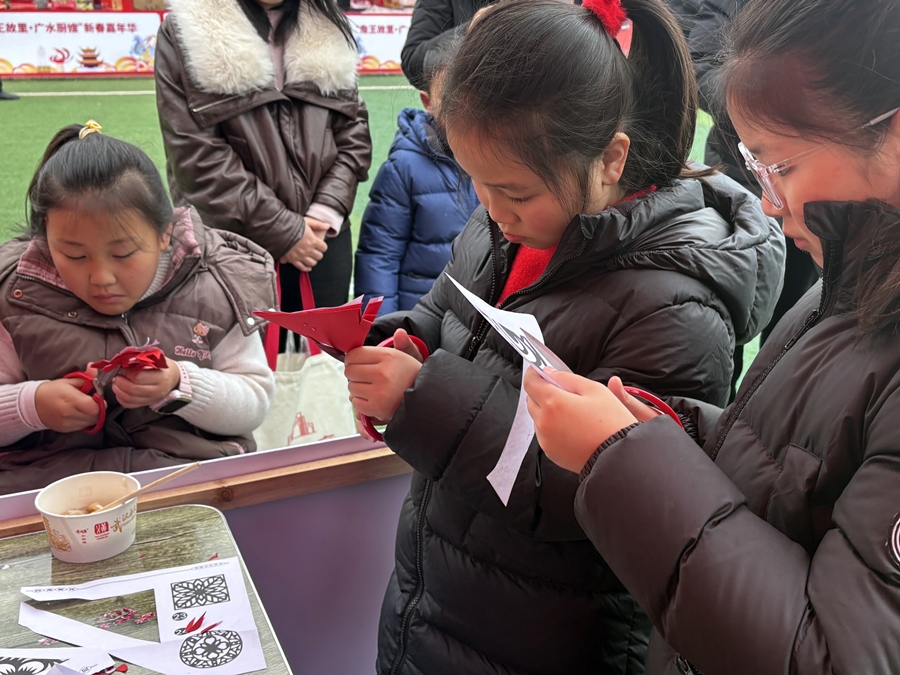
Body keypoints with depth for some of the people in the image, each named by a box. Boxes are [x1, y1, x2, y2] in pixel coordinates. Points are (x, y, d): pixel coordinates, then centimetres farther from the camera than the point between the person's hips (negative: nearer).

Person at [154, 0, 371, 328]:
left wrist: (326, 212, -8)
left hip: (323, 240, 4)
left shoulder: (325, 27, 9)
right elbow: (196, 155, -10)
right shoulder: (186, 30, -4)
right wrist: (282, 230, -12)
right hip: (230, 244, -3)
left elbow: (354, 128, 7)